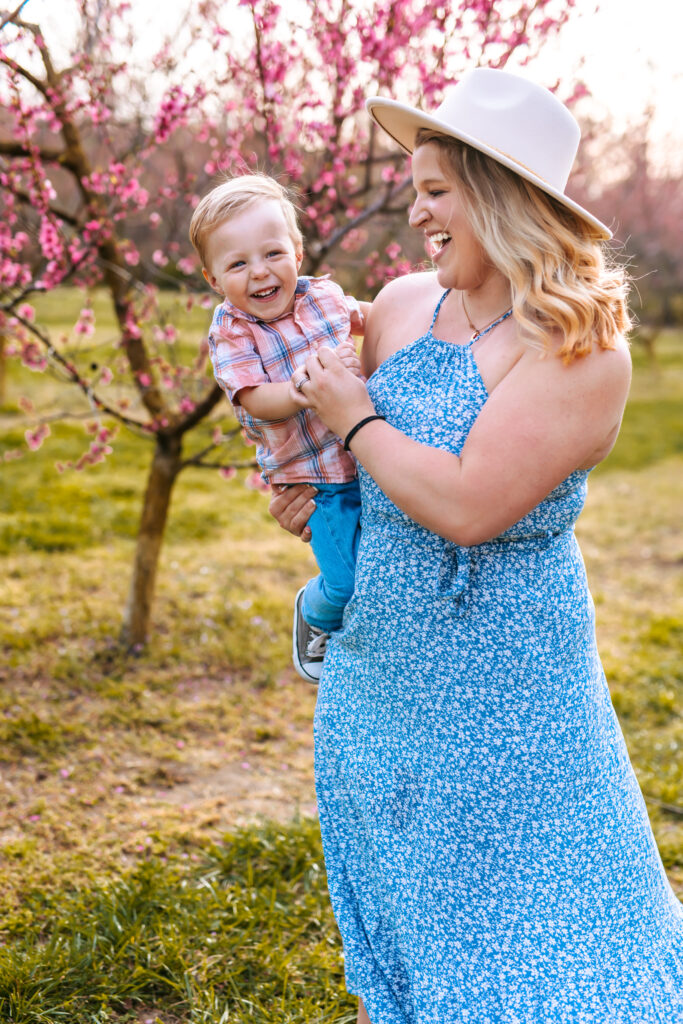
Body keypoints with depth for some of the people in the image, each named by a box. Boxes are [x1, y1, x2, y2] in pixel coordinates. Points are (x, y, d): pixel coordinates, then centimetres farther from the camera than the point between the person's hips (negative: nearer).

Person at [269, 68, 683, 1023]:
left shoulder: (581, 346, -19)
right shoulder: (399, 305, 0)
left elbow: (465, 506, -29)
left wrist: (357, 422, -16)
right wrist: (318, 485, 6)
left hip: (499, 689, -6)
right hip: (377, 667, 6)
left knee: (528, 929, 6)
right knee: (394, 887, 22)